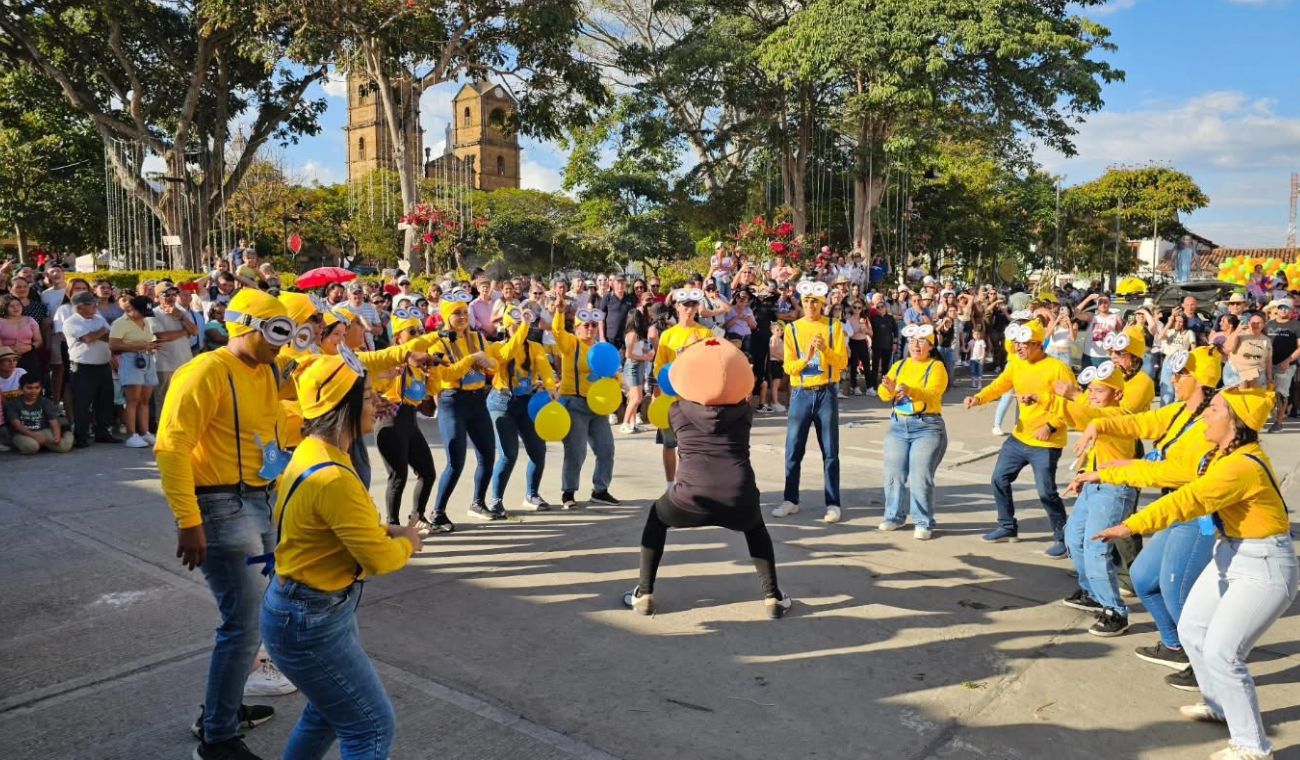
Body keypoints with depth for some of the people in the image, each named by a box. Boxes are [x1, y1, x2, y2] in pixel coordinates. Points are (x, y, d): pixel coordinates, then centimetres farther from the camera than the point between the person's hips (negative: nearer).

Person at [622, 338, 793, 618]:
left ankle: (643, 595, 27)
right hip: (739, 499, 1)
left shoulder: (677, 410, 16)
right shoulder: (744, 410, 16)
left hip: (691, 499, -1)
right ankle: (773, 597, 27)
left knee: (656, 518, 32)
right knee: (755, 527, 37)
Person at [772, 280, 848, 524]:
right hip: (801, 394, 1)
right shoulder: (792, 329, 3)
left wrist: (825, 349, -21)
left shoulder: (834, 327, 2)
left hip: (827, 393, -1)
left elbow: (842, 362, -4)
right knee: (793, 450, 3)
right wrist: (806, 357, -21)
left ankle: (833, 504, 8)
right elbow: (788, 367, -3)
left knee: (830, 451, 2)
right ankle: (791, 500, 14)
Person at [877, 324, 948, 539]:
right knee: (893, 474, 5)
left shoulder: (936, 367, -2)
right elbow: (883, 395, 1)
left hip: (927, 427, -5)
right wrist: (889, 389, -23)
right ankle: (894, 516, 18)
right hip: (898, 425, 5)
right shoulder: (899, 365, 12)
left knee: (921, 477, -8)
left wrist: (909, 390, -37)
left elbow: (931, 394, -19)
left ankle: (923, 523, 2)